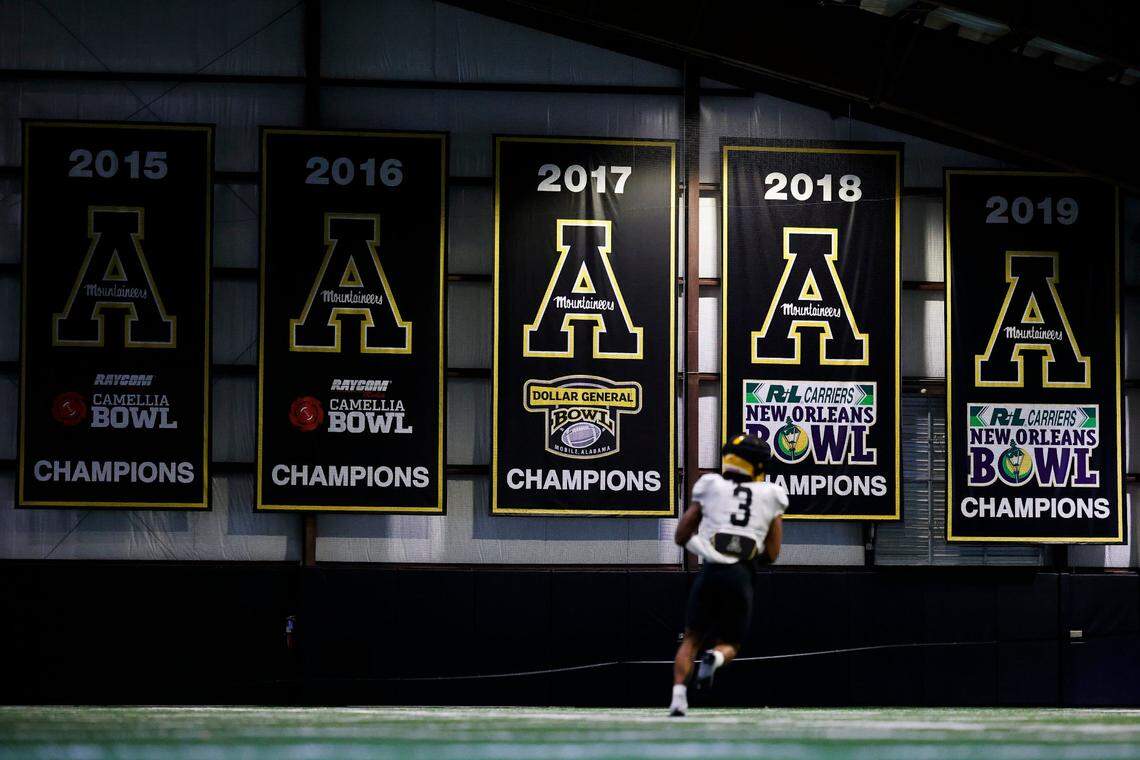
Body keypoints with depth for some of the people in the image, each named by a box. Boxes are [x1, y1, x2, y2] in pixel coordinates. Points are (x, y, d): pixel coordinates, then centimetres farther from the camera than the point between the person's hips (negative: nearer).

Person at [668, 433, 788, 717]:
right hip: (742, 576, 0)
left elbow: (681, 537, 12)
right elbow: (771, 555, 10)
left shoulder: (710, 488, 10)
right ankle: (715, 657, -22)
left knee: (692, 638, 13)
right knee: (728, 644, 15)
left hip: (710, 572, 0)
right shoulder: (771, 497, 11)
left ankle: (679, 694, -10)